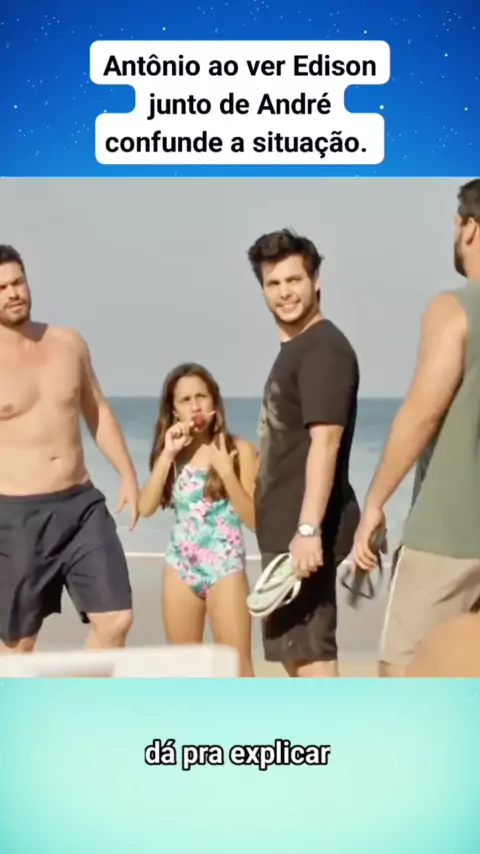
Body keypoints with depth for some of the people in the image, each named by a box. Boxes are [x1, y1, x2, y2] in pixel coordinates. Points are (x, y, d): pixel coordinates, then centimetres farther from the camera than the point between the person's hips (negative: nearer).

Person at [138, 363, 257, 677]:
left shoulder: (238, 449, -6)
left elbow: (254, 519, -9)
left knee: (236, 664, -5)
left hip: (225, 566, -4)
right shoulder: (174, 451, 7)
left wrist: (226, 471, -18)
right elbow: (146, 507, -5)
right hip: (181, 566, 5)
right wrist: (167, 454, -10)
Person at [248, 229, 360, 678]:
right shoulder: (293, 350, 17)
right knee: (292, 647, 17)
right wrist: (288, 527, 20)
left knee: (311, 650, -7)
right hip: (285, 525, 10)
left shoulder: (323, 348, -13)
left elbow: (325, 443, -23)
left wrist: (308, 529, -28)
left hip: (305, 527, -10)